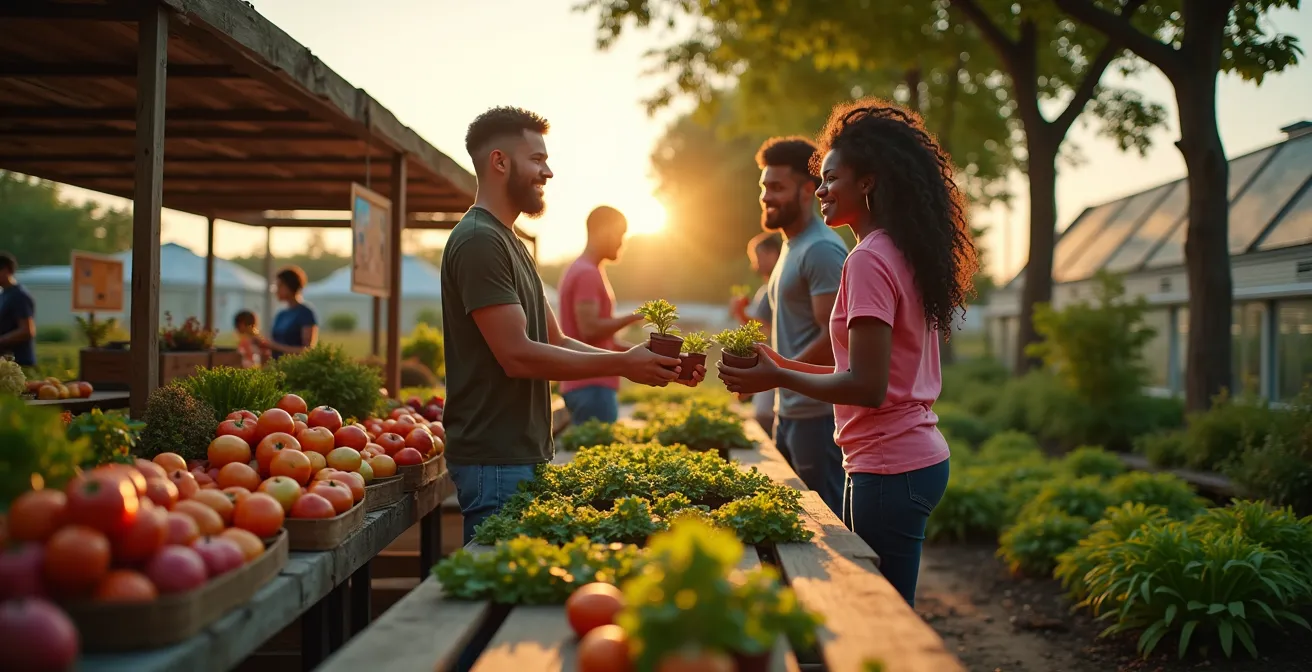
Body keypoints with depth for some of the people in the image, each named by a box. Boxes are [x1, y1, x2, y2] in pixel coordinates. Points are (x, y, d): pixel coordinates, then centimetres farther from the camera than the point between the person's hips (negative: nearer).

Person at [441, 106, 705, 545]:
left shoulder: (509, 242, 18)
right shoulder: (478, 241, -14)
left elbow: (556, 343, 17)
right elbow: (518, 355, -21)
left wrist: (646, 362, 6)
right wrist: (623, 365, -15)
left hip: (525, 454, 10)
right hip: (496, 460, -10)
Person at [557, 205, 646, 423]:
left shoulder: (584, 271, 19)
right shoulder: (587, 274, -12)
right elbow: (589, 330, -21)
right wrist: (634, 317, -14)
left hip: (590, 384, 10)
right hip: (592, 385, -10)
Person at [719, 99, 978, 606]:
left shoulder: (869, 260, -15)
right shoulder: (908, 256, 14)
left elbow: (868, 387, -21)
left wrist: (779, 379, -10)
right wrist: (786, 366, 15)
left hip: (888, 468, -10)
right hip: (919, 455, 10)